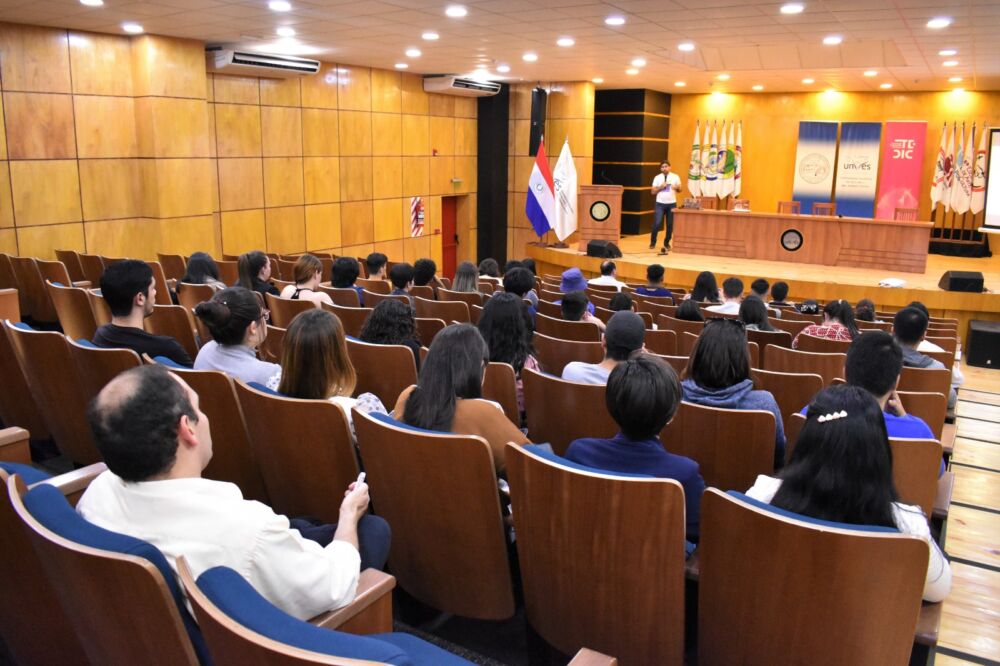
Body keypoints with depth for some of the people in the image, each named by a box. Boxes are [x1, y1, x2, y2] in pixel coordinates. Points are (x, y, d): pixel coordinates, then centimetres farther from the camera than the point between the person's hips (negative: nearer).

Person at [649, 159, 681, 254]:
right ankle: (652, 243, 5)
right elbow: (652, 192, 2)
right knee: (657, 223, -10)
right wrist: (660, 187, -14)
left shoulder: (675, 177, 4)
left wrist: (677, 188, -12)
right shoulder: (657, 178, 2)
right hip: (660, 203, -1)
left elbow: (679, 190, 11)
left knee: (670, 225, 5)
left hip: (672, 203, 1)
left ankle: (666, 243, 18)